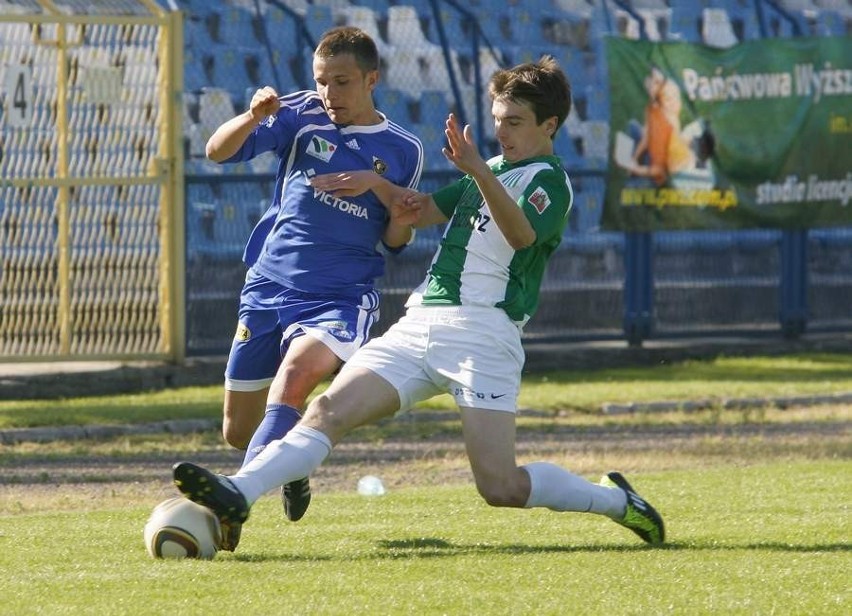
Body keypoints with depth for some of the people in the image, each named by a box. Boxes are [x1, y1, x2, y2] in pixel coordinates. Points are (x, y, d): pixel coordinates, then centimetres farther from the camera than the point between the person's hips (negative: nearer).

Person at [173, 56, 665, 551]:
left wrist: (478, 172, -36)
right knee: (329, 411, -14)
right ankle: (236, 497, -28)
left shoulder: (548, 181, -1)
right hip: (421, 322, 7)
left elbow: (522, 233, -24)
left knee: (501, 486, -13)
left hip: (482, 333, -7)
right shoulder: (496, 169, 24)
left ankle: (617, 502, 8)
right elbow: (425, 210, 34)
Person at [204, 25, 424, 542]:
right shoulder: (301, 115, 0)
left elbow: (395, 242, 7)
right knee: (238, 433, 9)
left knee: (295, 374, -34)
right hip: (269, 286, 3)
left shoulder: (403, 150, 2)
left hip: (341, 298, -3)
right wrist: (253, 117, -27)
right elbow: (218, 151, -8)